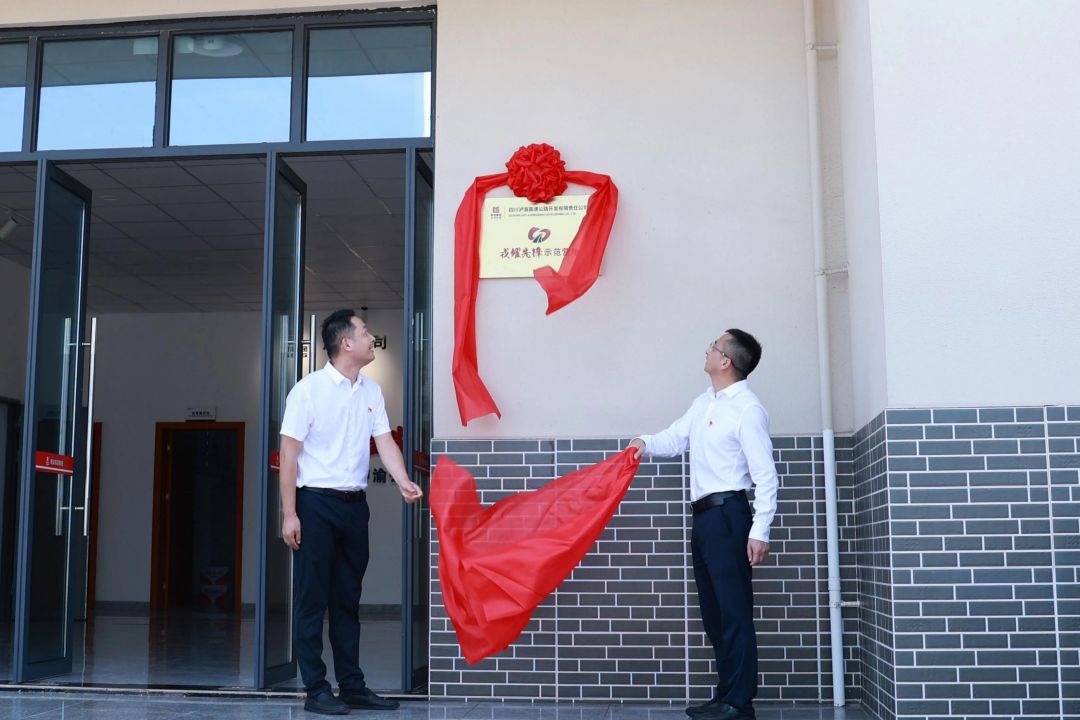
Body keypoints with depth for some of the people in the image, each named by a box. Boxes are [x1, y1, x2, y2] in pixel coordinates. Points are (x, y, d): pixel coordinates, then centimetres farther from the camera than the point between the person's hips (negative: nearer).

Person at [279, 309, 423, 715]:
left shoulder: (371, 391, 9)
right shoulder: (308, 390, -8)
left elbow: (384, 441, 5)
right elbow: (289, 454, -8)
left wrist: (404, 482, -14)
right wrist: (289, 514, -11)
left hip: (355, 503, 6)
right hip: (316, 502, -6)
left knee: (348, 601, 12)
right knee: (312, 601, 1)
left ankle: (352, 686, 20)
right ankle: (316, 690, 8)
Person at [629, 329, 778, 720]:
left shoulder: (748, 409, -13)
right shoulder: (704, 403, 12)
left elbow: (765, 475, -15)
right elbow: (675, 438, 18)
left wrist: (760, 531, -18)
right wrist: (646, 442, -4)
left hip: (727, 514, -9)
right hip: (703, 514, 9)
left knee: (733, 610, -5)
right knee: (713, 612, 14)